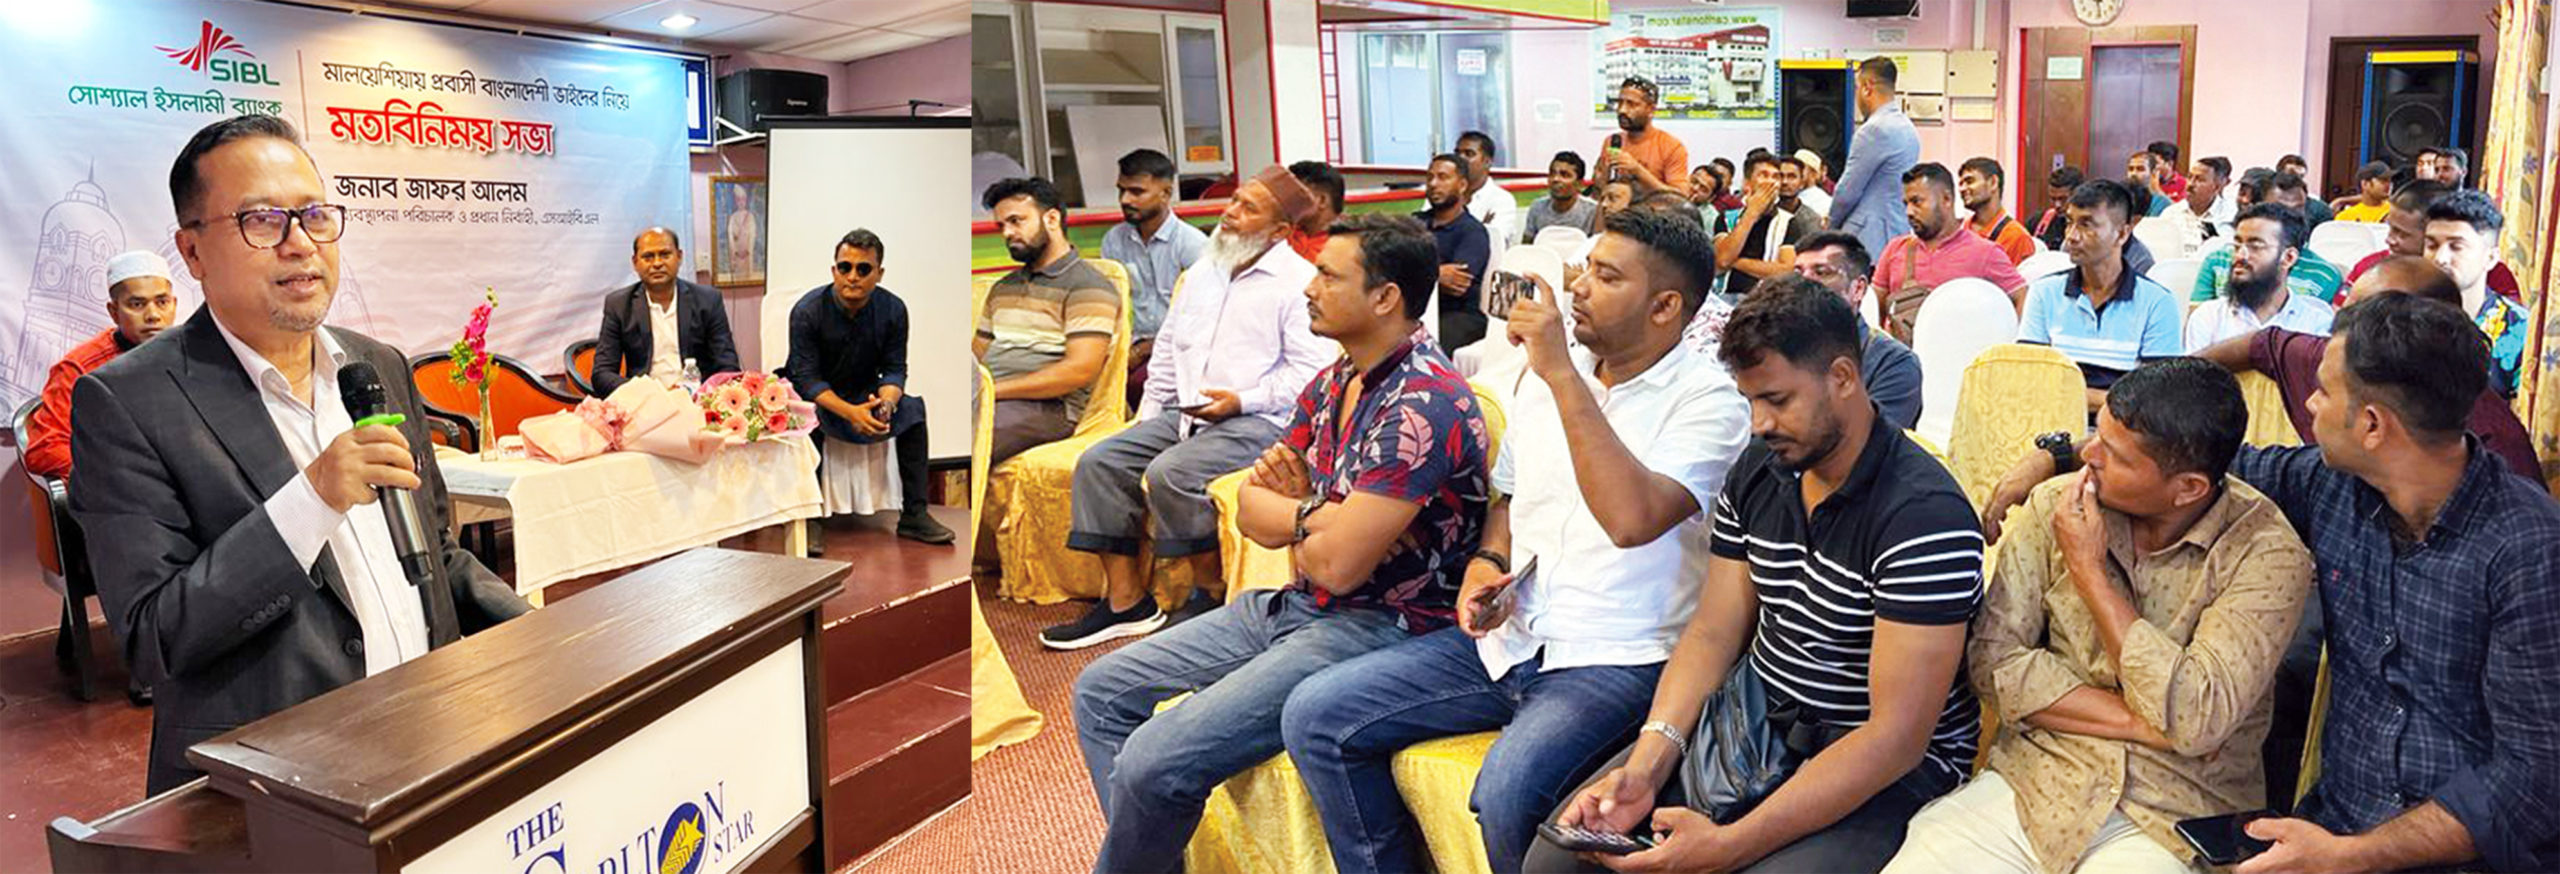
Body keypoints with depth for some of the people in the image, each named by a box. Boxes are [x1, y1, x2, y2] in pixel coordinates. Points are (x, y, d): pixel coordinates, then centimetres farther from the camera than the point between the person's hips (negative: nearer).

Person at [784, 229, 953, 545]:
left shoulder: (893, 309, -9)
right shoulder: (807, 311, -19)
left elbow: (895, 369, -7)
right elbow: (807, 378, -21)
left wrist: (885, 402, -31)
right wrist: (849, 412, -37)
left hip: (863, 392, 3)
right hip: (815, 396, -3)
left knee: (912, 407, -21)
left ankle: (914, 515, -17)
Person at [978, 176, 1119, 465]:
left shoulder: (1087, 286, -1)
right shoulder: (1003, 288, 27)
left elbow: (1080, 370, -12)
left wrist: (996, 389, -15)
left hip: (1046, 406, -7)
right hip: (985, 398, 7)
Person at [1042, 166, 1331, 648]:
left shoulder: (1298, 281, -6)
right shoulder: (1202, 273, 19)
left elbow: (1310, 369, -14)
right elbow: (1167, 351, 25)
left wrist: (1241, 401, -21)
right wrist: (1147, 421, 17)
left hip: (1258, 419, -8)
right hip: (1185, 412, 8)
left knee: (1170, 473, -30)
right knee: (1099, 461, -8)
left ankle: (1212, 595, -10)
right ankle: (1125, 602, -6)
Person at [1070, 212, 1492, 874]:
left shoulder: (1424, 404, -21)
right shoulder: (1332, 382, 8)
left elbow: (1338, 563, -26)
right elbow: (1250, 512, 8)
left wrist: (1287, 520, -4)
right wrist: (1311, 511, -14)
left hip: (1378, 627, -10)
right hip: (1297, 605, 10)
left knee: (1153, 762, -21)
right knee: (1101, 691, 10)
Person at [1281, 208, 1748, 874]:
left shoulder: (1708, 399, -10)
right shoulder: (1546, 372, 11)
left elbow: (1633, 518, -28)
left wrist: (1561, 372, -25)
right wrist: (1486, 564, 2)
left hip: (1616, 662, -7)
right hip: (1509, 637, 7)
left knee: (1506, 796, -34)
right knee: (1315, 717, -4)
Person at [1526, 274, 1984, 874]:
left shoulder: (1925, 514, -20)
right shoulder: (1758, 471, 2)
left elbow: (1897, 736, -24)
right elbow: (1714, 633, 3)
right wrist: (1646, 764, -14)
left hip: (1889, 765, -6)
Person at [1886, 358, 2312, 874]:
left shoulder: (2268, 554, -9)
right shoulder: (2057, 507, 0)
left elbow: (2196, 721, -19)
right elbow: (1994, 662, -4)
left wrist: (2088, 570, -14)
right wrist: (2137, 720, -14)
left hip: (2171, 824, -2)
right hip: (2032, 783, 2)